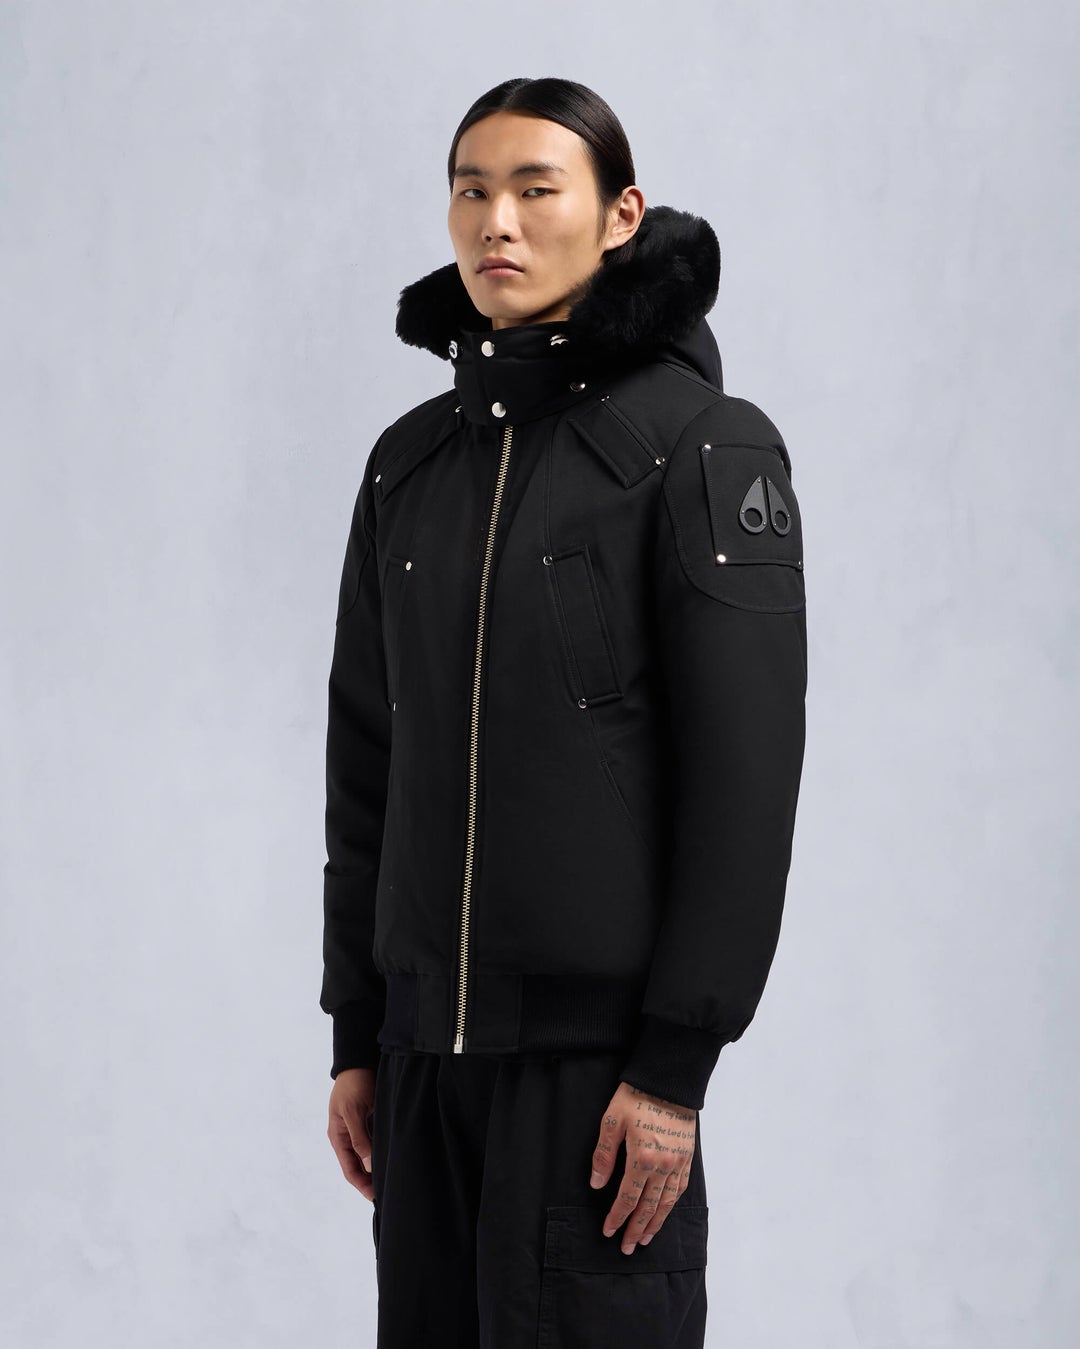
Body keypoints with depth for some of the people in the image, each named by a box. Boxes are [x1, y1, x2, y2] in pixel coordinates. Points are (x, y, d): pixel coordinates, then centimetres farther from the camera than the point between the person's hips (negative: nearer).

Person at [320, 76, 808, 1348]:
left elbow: (747, 771, -12)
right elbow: (367, 758, 14)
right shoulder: (412, 460, 10)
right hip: (428, 1037, 6)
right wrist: (354, 1033, 11)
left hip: (599, 1038, -5)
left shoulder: (703, 445, -7)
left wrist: (675, 1065, -15)